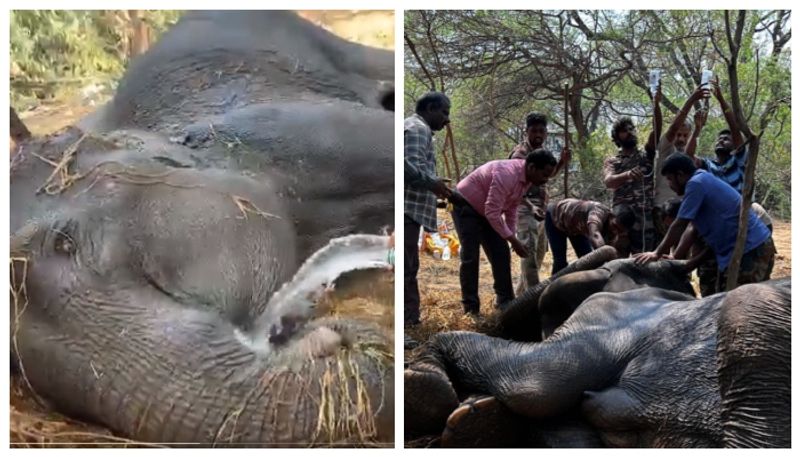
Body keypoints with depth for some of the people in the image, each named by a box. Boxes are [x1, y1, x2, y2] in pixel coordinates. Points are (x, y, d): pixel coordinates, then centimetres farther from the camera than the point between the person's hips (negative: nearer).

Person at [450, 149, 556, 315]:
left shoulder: (526, 179, -4)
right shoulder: (507, 174, -33)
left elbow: (511, 209, 6)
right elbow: (492, 212, -34)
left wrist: (511, 237, -2)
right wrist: (512, 239, -30)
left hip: (487, 211, 9)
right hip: (465, 205, -9)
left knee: (501, 254, 4)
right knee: (470, 257, -10)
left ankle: (505, 301, 13)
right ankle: (471, 307, -2)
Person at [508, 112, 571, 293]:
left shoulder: (542, 151, 13)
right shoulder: (520, 153, -13)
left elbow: (549, 174, 29)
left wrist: (562, 161, 9)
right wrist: (531, 206, -40)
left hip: (542, 209, 9)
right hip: (525, 208, -9)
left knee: (540, 251, 15)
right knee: (529, 250, -21)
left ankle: (520, 293, 28)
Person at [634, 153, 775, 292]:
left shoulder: (696, 183, -14)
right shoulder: (705, 181, 18)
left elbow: (679, 226, -13)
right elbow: (695, 230, 20)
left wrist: (658, 253, -3)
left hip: (751, 250, -10)